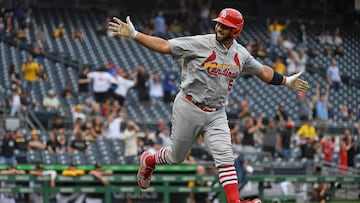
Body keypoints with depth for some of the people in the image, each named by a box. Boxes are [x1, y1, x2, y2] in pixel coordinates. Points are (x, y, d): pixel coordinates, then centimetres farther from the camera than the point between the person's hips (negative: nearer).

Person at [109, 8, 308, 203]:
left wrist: (286, 81, 27)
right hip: (189, 108, -3)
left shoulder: (240, 54, 3)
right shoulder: (200, 43, -14)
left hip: (216, 115, 3)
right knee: (177, 156, 11)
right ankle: (148, 160, 42)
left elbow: (262, 71, 21)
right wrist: (134, 35, -26)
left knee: (225, 157, -12)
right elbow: (164, 46, -16)